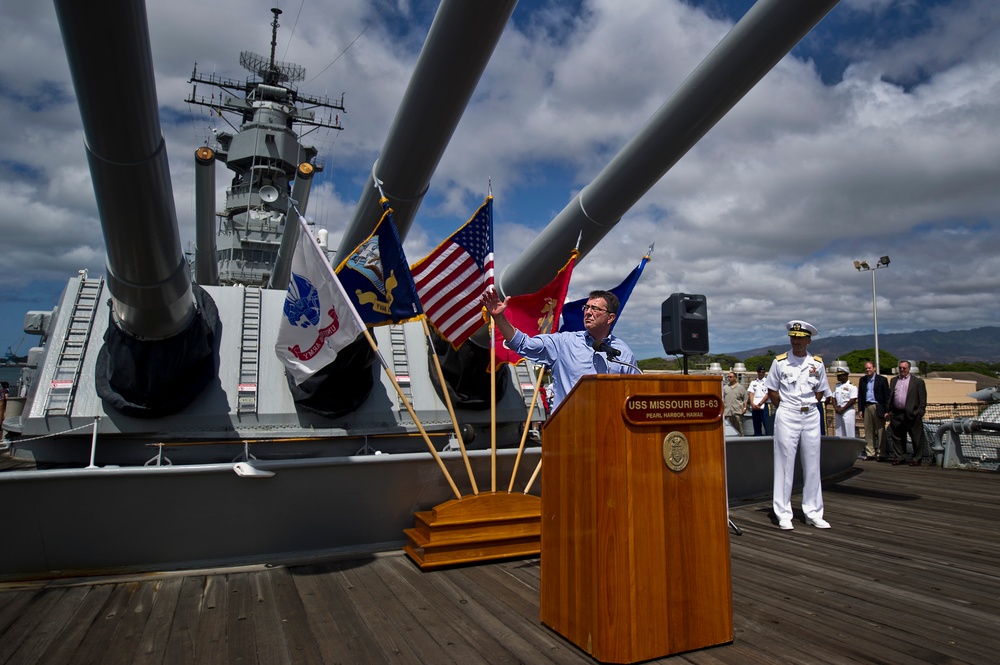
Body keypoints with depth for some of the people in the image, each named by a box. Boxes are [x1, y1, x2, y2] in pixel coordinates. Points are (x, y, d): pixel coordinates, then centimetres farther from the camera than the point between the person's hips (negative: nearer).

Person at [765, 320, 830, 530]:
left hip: (811, 416, 3)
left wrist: (809, 406, 5)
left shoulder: (817, 363, 5)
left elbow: (820, 390, 15)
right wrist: (783, 410, 0)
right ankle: (783, 514, 5)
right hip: (787, 416, -3)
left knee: (812, 465, 8)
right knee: (785, 464, -1)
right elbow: (772, 391, 3)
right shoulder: (779, 362, -2)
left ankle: (813, 513, 18)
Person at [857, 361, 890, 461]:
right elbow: (860, 396, 14)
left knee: (880, 432, 0)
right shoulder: (862, 380, 12)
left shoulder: (882, 380, 0)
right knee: (868, 432, 6)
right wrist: (860, 409, 6)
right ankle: (870, 453, 12)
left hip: (878, 408, -4)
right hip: (867, 408, 4)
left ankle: (881, 454, 6)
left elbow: (887, 396, -3)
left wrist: (886, 411, -9)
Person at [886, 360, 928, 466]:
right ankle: (900, 457, 18)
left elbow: (922, 399, -1)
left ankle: (917, 459, 12)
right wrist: (888, 411, 10)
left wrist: (920, 413, -10)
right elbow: (889, 397, 16)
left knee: (917, 438, 2)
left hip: (911, 414, -4)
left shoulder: (918, 381, 3)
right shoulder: (894, 380, 16)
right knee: (897, 438, 9)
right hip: (896, 414, 4)